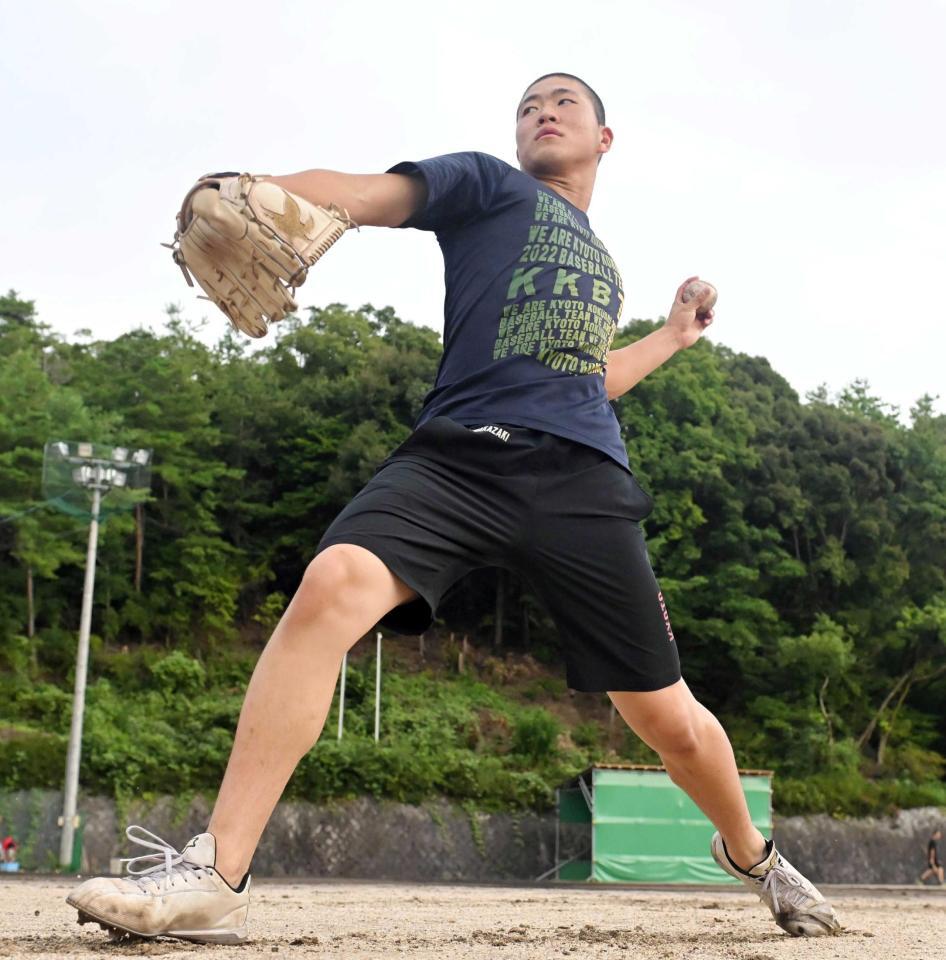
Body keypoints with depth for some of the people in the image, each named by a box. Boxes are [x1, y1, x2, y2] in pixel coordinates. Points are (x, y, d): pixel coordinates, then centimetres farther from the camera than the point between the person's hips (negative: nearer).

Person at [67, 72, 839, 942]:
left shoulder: (603, 266, 32)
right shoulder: (488, 185, 17)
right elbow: (376, 193, -3)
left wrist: (672, 337, 46)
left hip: (583, 479, 4)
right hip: (460, 453, -4)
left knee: (670, 720, 2)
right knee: (334, 584, -32)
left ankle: (750, 853, 34)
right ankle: (213, 879, -28)